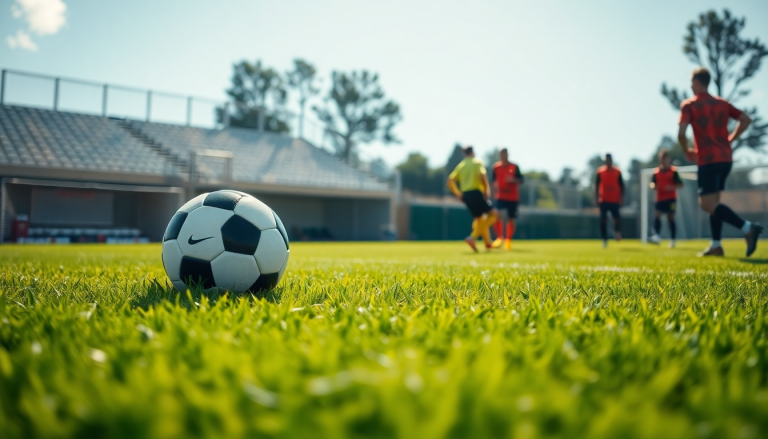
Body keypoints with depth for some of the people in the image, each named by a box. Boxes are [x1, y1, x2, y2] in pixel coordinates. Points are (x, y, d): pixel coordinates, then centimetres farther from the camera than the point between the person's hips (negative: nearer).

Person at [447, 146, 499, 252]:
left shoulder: (460, 165, 17)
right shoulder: (477, 162, 2)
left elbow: (450, 180, 8)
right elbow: (482, 175, -17)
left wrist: (458, 194, 13)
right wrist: (487, 190, -7)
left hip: (465, 195, 7)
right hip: (476, 193, -7)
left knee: (479, 218, 17)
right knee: (493, 214, -1)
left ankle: (488, 243, 15)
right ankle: (473, 237, -16)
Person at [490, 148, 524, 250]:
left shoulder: (514, 167, -2)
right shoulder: (495, 167, 0)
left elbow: (521, 180, 1)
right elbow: (493, 181, 10)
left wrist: (513, 180, -19)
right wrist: (496, 187, -10)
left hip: (513, 198, 0)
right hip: (501, 197, 0)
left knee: (511, 219, 4)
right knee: (497, 216, -20)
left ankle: (508, 240, 20)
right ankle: (499, 237, -4)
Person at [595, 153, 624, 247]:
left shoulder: (617, 172, 4)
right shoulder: (600, 172, 2)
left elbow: (621, 186, 8)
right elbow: (597, 186, 5)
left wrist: (620, 199, 1)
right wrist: (597, 199, -1)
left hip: (615, 201, 0)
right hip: (604, 201, 0)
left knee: (617, 218, -5)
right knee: (603, 220, -3)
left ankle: (617, 231, 28)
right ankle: (604, 239, 6)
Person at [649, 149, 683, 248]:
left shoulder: (673, 171, -2)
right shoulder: (656, 172, 6)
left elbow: (680, 184, -1)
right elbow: (652, 183, 10)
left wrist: (672, 187, -19)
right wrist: (653, 186, -13)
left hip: (671, 198, -3)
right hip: (660, 198, 3)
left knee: (671, 218, 1)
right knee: (656, 215, -15)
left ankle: (672, 240, 9)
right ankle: (657, 236, -21)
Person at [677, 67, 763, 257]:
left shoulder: (689, 105, -4)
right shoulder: (722, 103, 15)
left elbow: (681, 133, -15)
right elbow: (746, 120, 13)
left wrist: (687, 151, 2)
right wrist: (730, 139, 17)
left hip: (708, 160, -7)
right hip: (726, 159, 7)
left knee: (707, 204, -10)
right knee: (713, 201, 15)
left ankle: (748, 227, -25)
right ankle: (716, 245, 13)